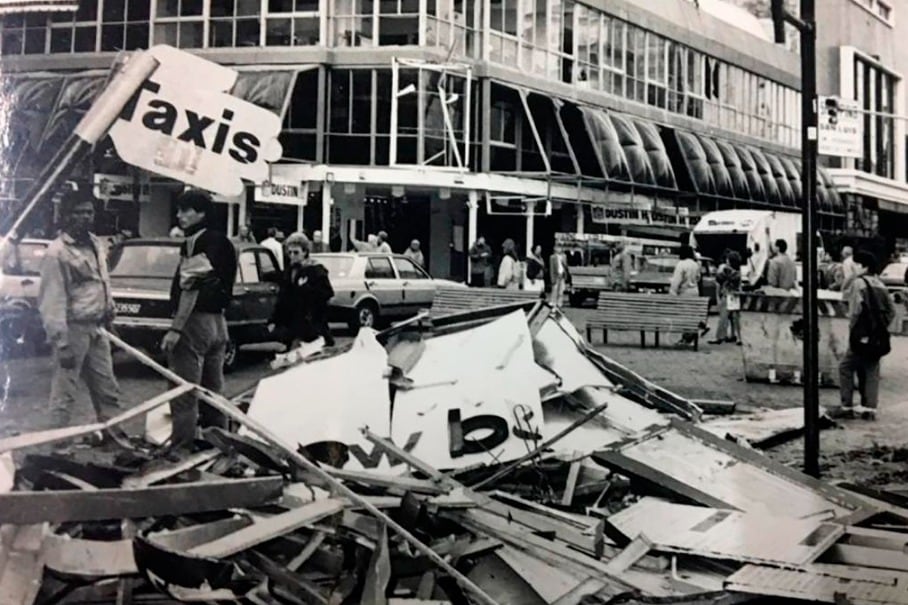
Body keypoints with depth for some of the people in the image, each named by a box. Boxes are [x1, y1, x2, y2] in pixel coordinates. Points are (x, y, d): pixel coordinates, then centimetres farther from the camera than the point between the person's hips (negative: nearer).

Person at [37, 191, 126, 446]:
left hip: (96, 328, 8)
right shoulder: (57, 252, -15)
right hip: (73, 329, -8)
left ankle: (114, 432, 26)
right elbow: (52, 301, -18)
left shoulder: (96, 244, 9)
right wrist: (62, 343, -21)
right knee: (64, 391, 0)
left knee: (107, 387, 15)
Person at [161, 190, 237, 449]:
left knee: (184, 394, -6)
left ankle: (181, 447, -5)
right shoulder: (222, 243, 14)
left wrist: (175, 329, -21)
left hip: (195, 321, -9)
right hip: (217, 322, 9)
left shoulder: (195, 243, -13)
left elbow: (191, 289, -20)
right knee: (213, 391, 14)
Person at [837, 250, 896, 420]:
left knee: (845, 367, 2)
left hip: (862, 335, -7)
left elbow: (856, 309, -19)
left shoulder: (858, 283, -9)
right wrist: (882, 327, 15)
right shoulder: (880, 285, 12)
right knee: (871, 370, 10)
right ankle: (870, 408, 8)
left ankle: (847, 406, 0)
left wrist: (852, 326, -8)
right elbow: (891, 310, 12)